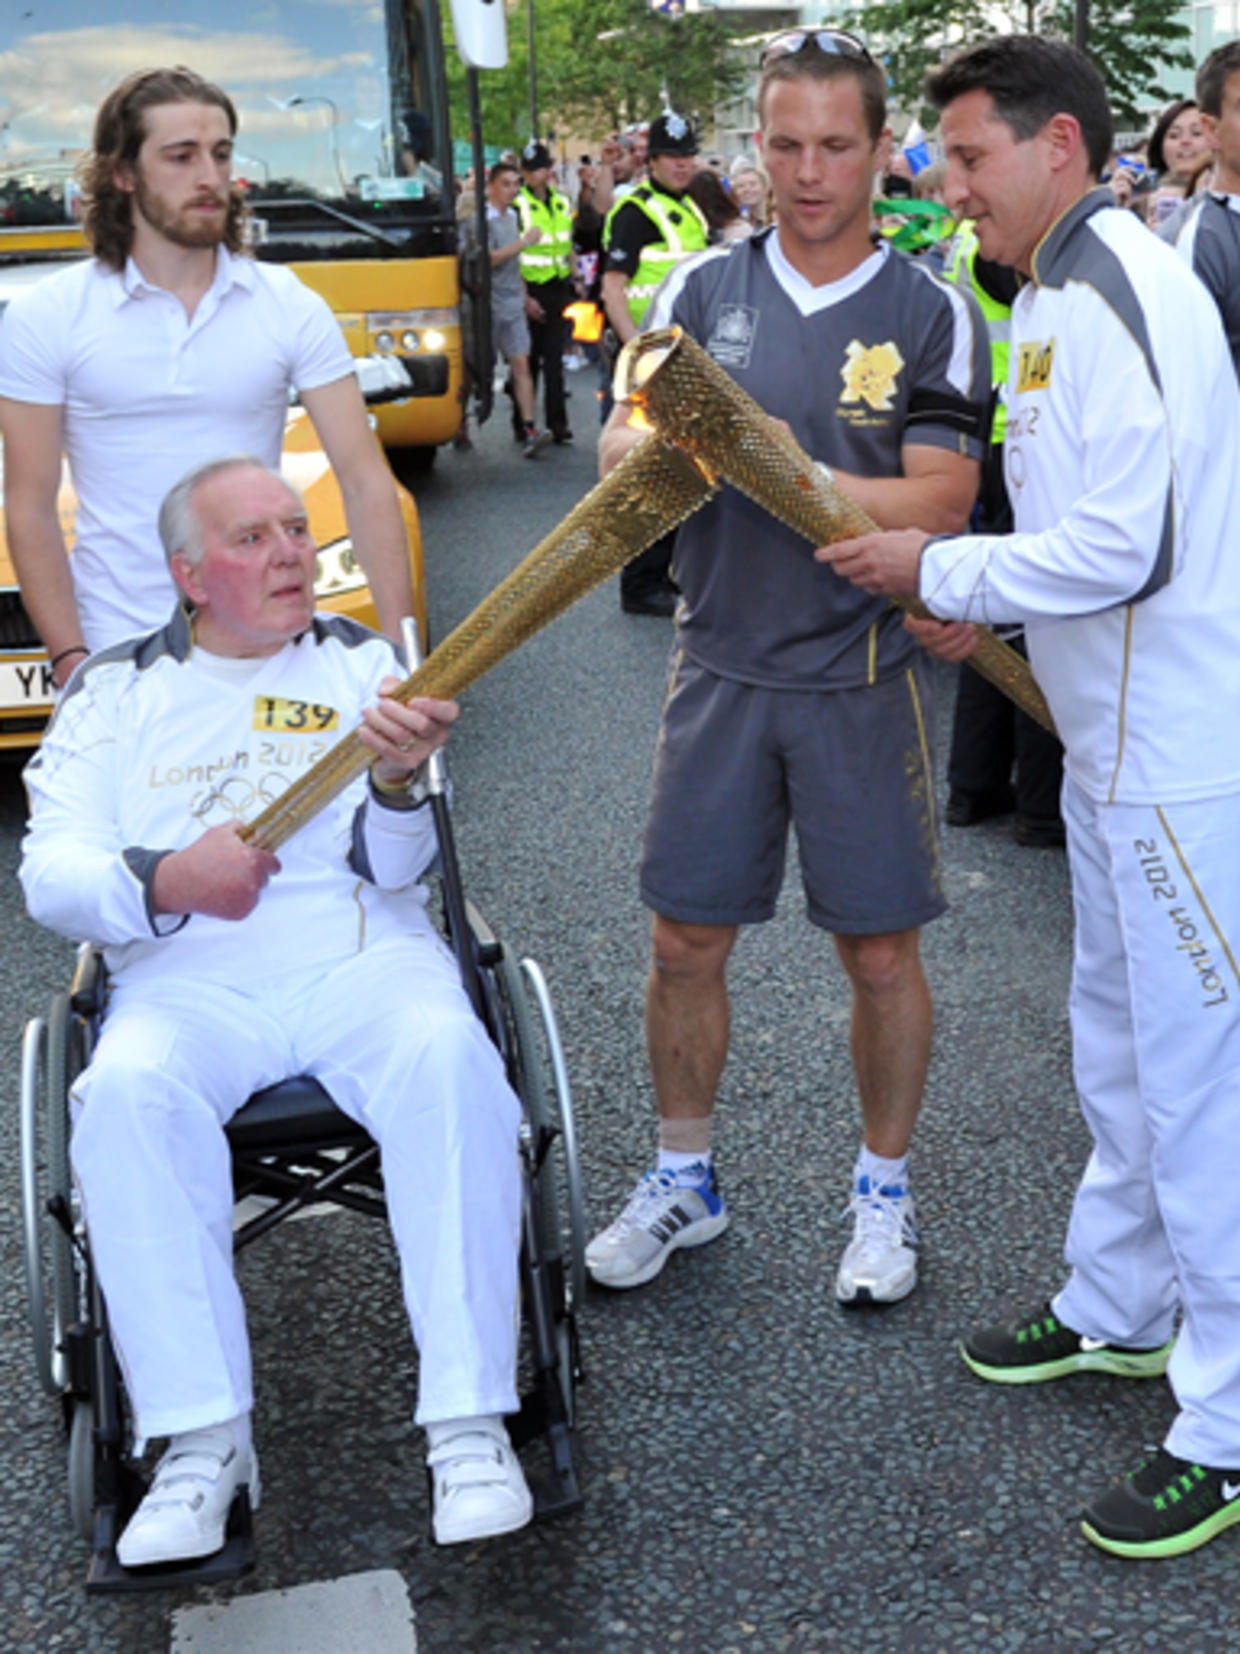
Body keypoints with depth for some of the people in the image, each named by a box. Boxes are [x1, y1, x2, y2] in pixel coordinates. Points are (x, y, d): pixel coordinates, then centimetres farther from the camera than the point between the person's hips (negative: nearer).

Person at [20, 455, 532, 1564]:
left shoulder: (360, 664, 14)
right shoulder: (116, 692, 15)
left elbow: (393, 866, 2)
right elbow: (50, 875, 5)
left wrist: (395, 783, -22)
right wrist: (167, 882, -16)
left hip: (362, 954, 0)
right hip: (187, 978, 1)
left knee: (450, 1057, -32)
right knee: (126, 1092, -32)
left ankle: (468, 1419, -28)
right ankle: (205, 1438, -25)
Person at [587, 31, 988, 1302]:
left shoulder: (932, 314, -2)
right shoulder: (705, 288, 5)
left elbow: (938, 503, -12)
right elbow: (621, 445, 0)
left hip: (862, 679, -2)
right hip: (721, 664, 2)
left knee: (881, 953, 6)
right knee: (685, 941, 9)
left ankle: (885, 1194, 27)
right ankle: (683, 1182, 29)